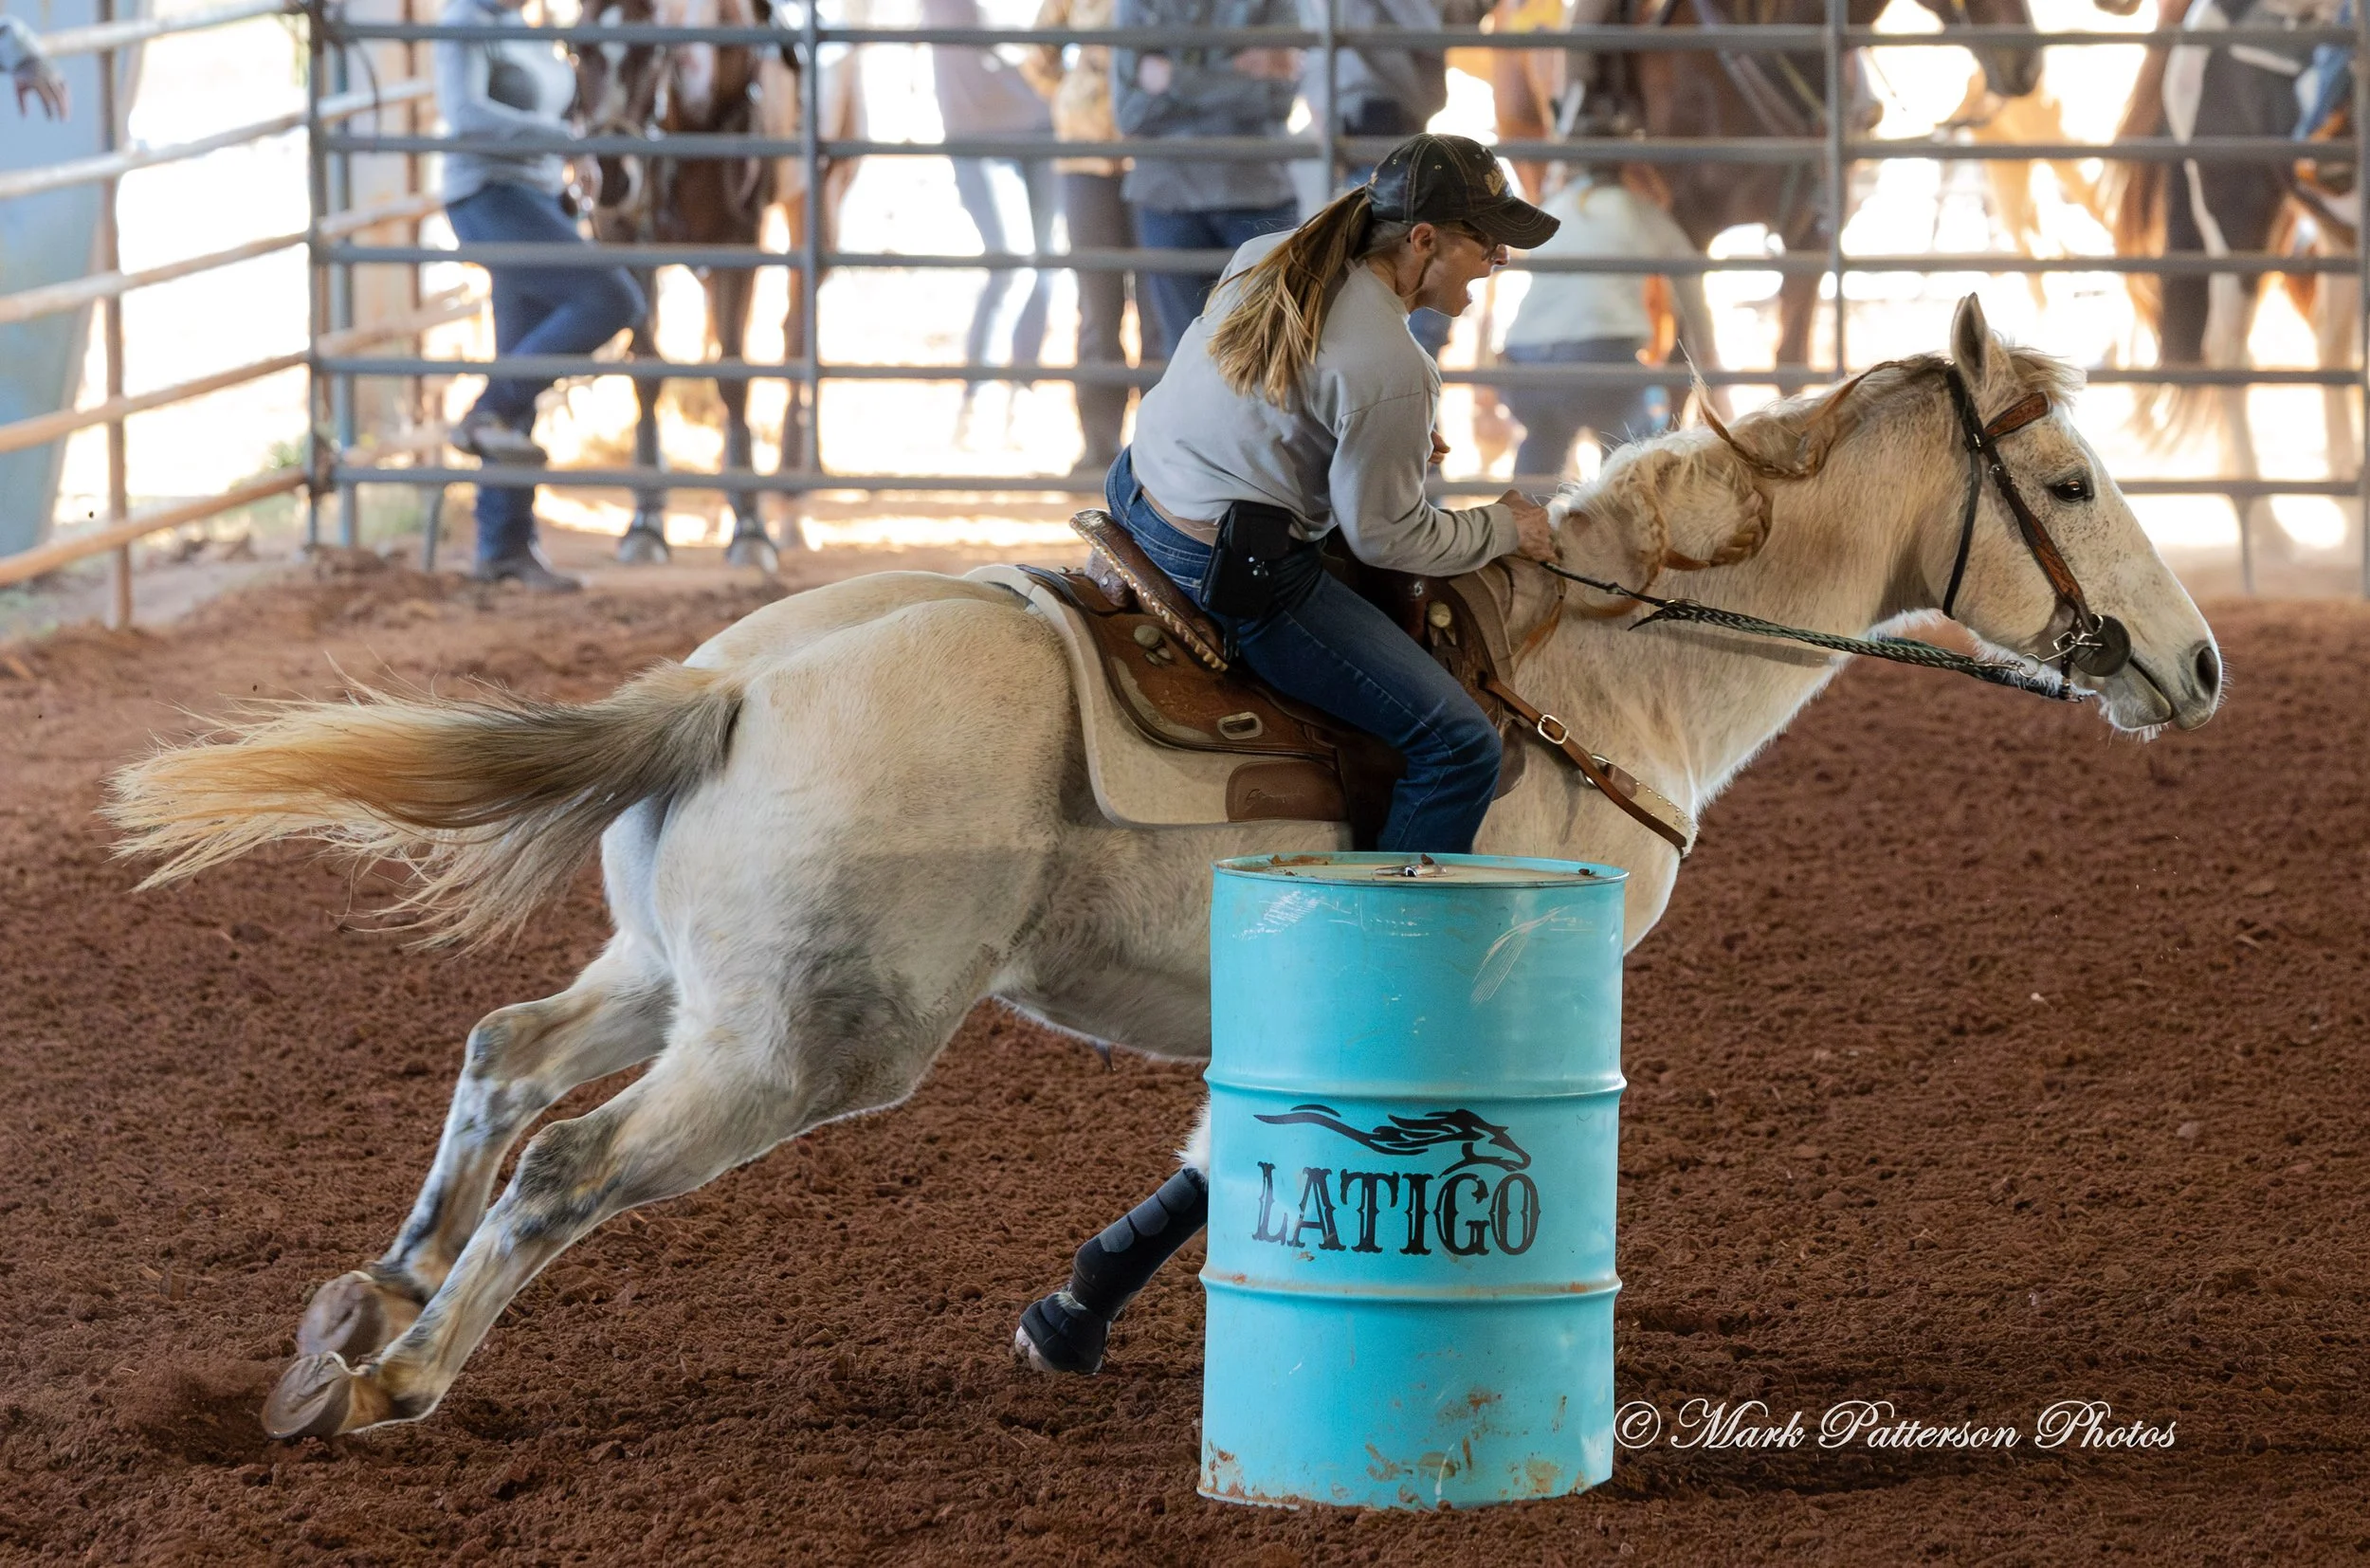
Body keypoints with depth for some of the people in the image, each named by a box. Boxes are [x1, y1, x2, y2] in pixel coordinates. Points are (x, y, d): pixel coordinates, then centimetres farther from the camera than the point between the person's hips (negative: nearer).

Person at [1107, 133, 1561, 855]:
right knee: (1460, 745, -5)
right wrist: (1503, 529, 2)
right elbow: (1387, 536, -14)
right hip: (1238, 577, -9)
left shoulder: (1265, 259, 1)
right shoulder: (1389, 372, -23)